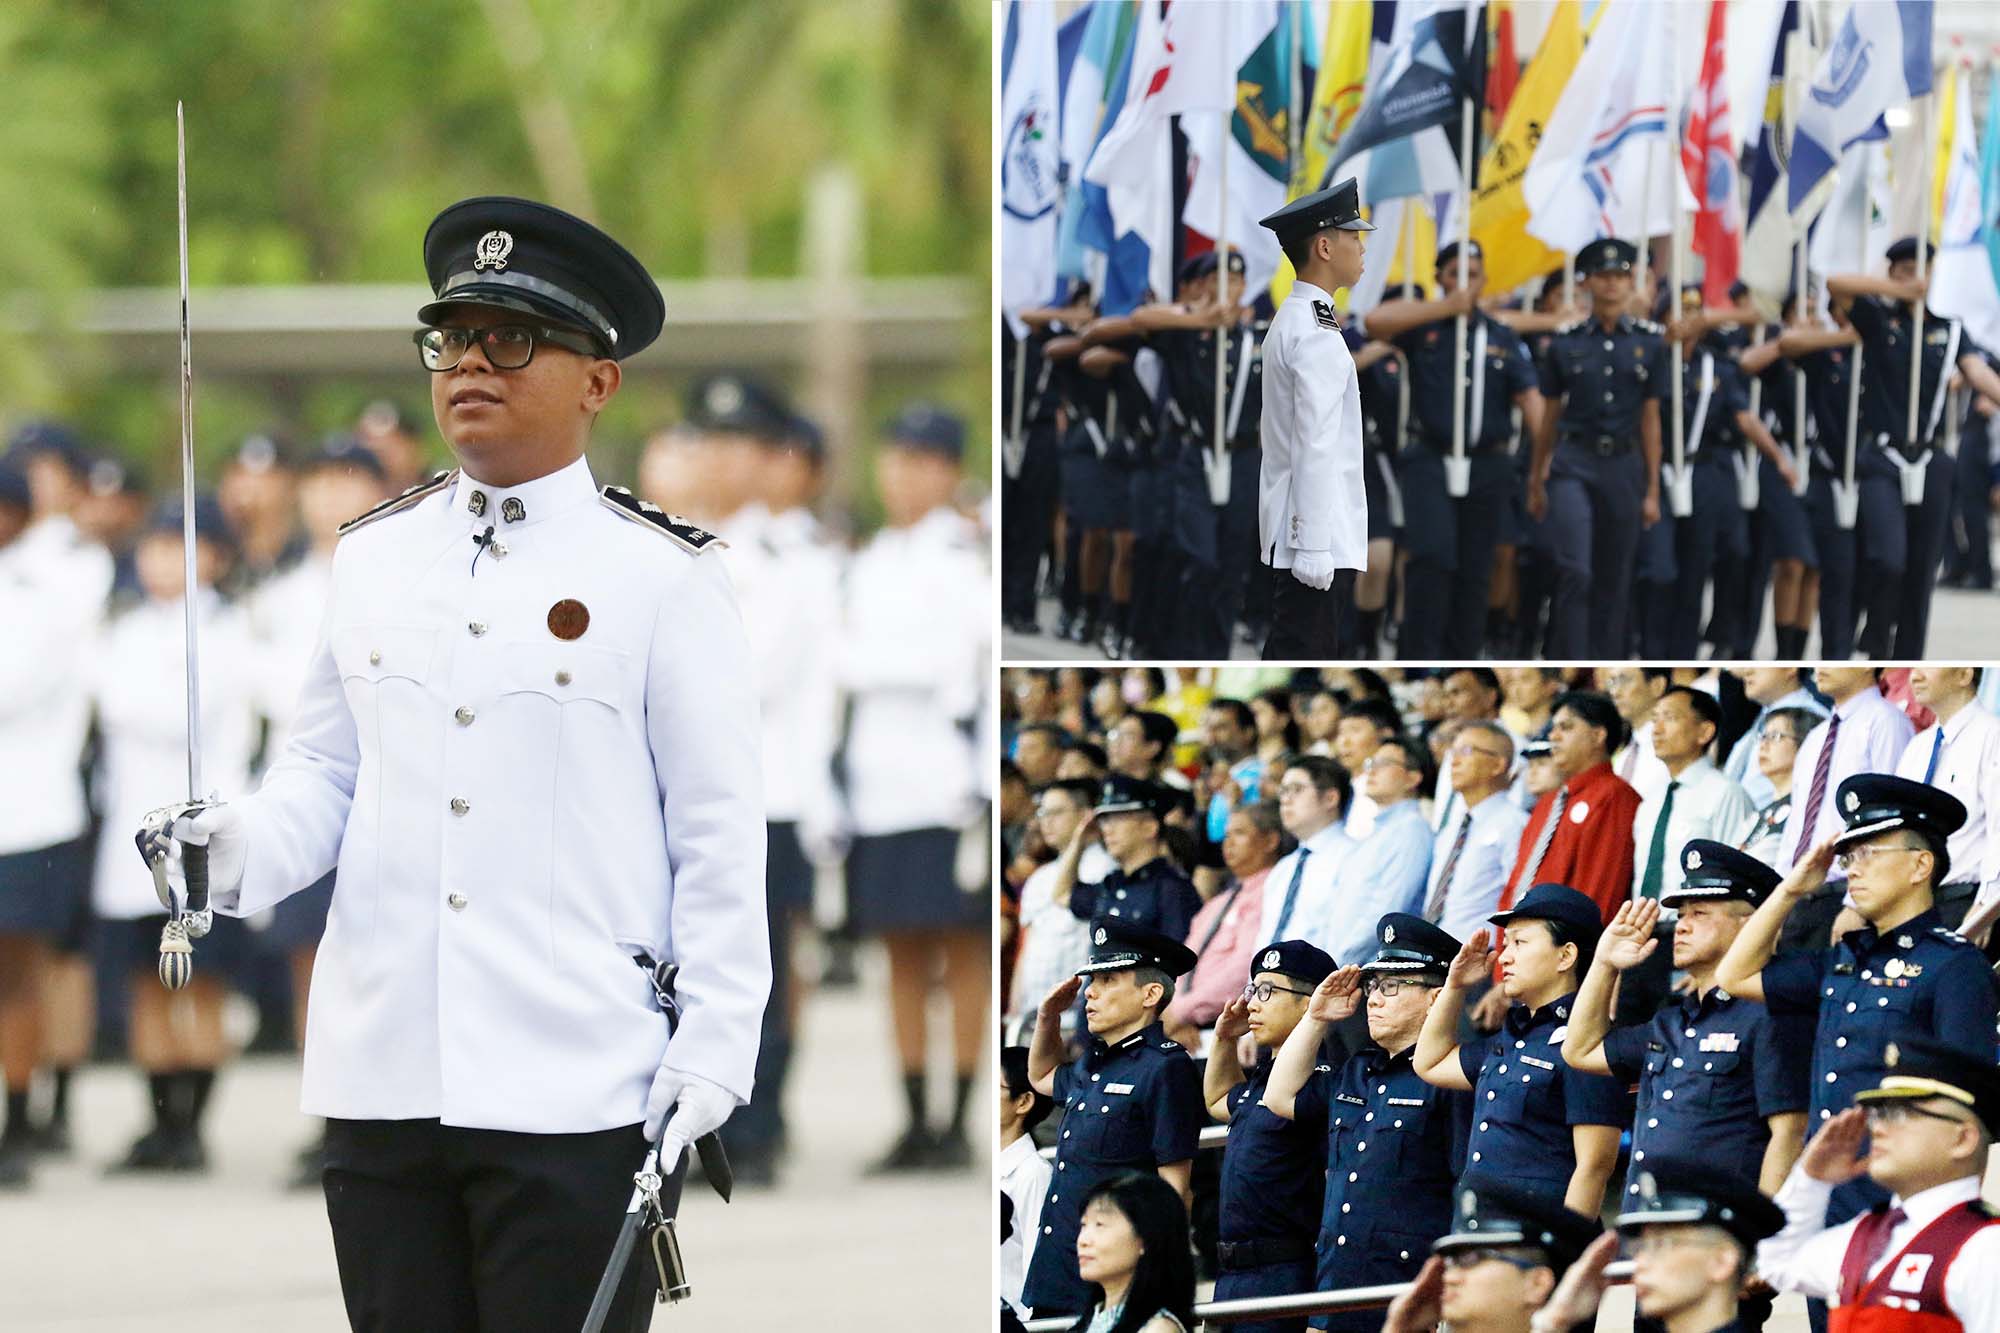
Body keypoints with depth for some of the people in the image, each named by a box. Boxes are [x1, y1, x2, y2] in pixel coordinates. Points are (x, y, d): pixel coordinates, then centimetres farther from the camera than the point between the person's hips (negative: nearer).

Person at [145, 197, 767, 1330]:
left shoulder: (664, 577, 0)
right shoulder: (375, 556, 13)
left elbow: (720, 837, -1)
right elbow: (326, 773, 17)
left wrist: (714, 1046, -8)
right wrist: (241, 850, -5)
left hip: (574, 1097, -5)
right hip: (380, 1080, 5)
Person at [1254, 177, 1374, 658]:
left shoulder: (1289, 323, 15)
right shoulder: (1317, 336, -16)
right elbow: (1316, 448, -20)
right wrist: (1314, 546, -22)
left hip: (1286, 535, 10)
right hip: (1317, 537, -10)